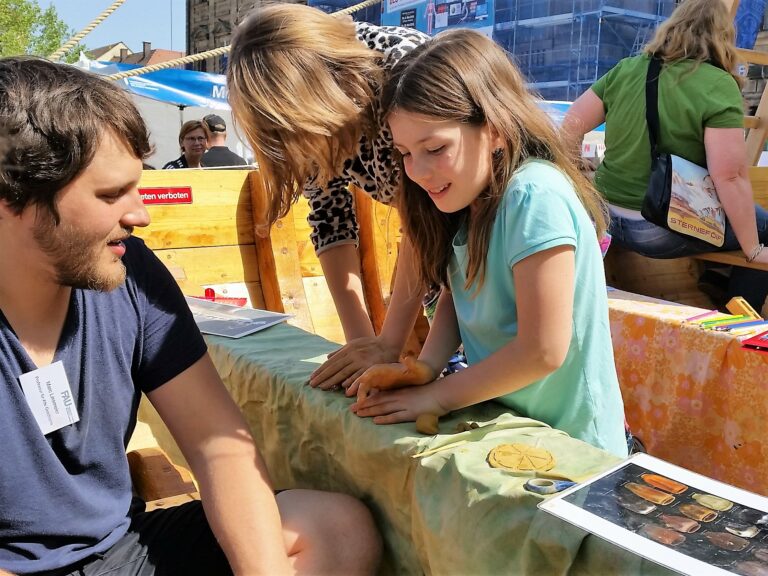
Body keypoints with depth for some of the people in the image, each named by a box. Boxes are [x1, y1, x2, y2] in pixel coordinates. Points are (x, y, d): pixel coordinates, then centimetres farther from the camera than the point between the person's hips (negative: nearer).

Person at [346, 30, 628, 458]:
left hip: (570, 445, -7)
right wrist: (426, 367, -11)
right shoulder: (470, 199, 1)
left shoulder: (534, 197, -24)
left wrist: (439, 396, -15)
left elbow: (543, 351, -24)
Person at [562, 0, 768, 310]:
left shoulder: (626, 69, 3)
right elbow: (730, 178, -18)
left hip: (604, 217, 7)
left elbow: (571, 127, 9)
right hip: (662, 231, -6)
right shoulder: (718, 87, -12)